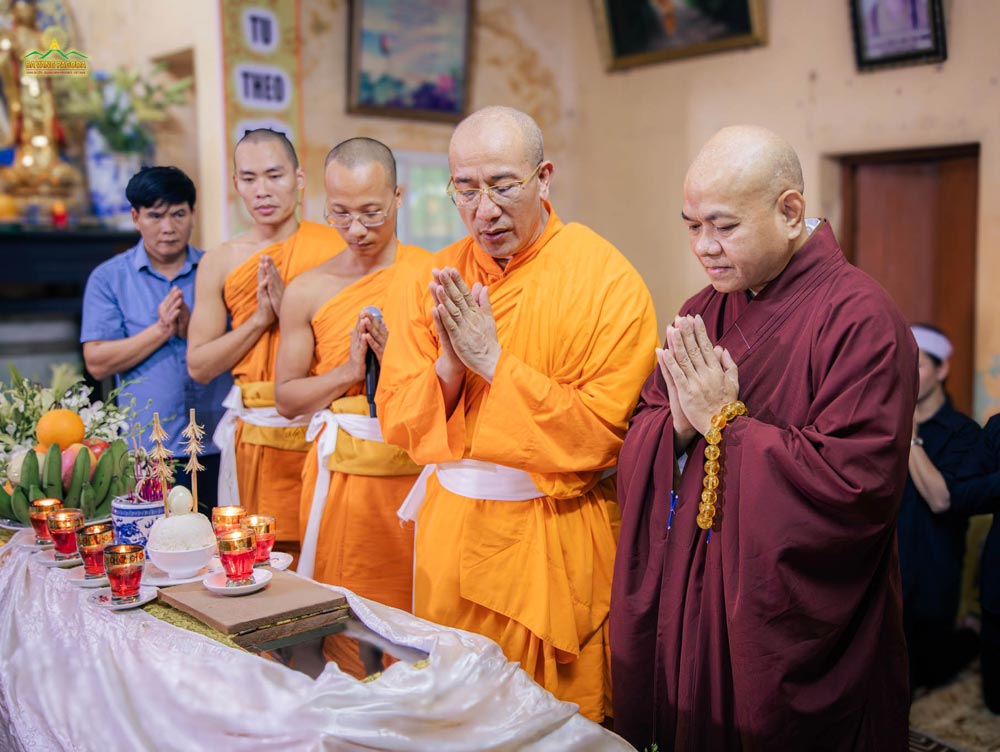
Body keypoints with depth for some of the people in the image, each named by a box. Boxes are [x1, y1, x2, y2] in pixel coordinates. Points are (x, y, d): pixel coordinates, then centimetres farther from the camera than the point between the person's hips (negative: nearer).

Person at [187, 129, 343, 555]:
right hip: (256, 432, 2)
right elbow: (199, 367, 6)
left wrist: (291, 306, -13)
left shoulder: (336, 246, 1)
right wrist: (260, 318, -6)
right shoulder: (219, 262, 7)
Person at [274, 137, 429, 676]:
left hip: (415, 468, -1)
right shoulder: (308, 290, 3)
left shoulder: (434, 276, 0)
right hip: (341, 473, 1)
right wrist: (347, 371, -9)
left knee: (417, 608, 5)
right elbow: (286, 398, 6)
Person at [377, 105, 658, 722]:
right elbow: (397, 419, 2)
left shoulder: (608, 281, -12)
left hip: (556, 538, -4)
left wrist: (493, 361, -19)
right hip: (450, 529, 4)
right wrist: (449, 365, -17)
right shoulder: (440, 278, 3)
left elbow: (602, 433, -17)